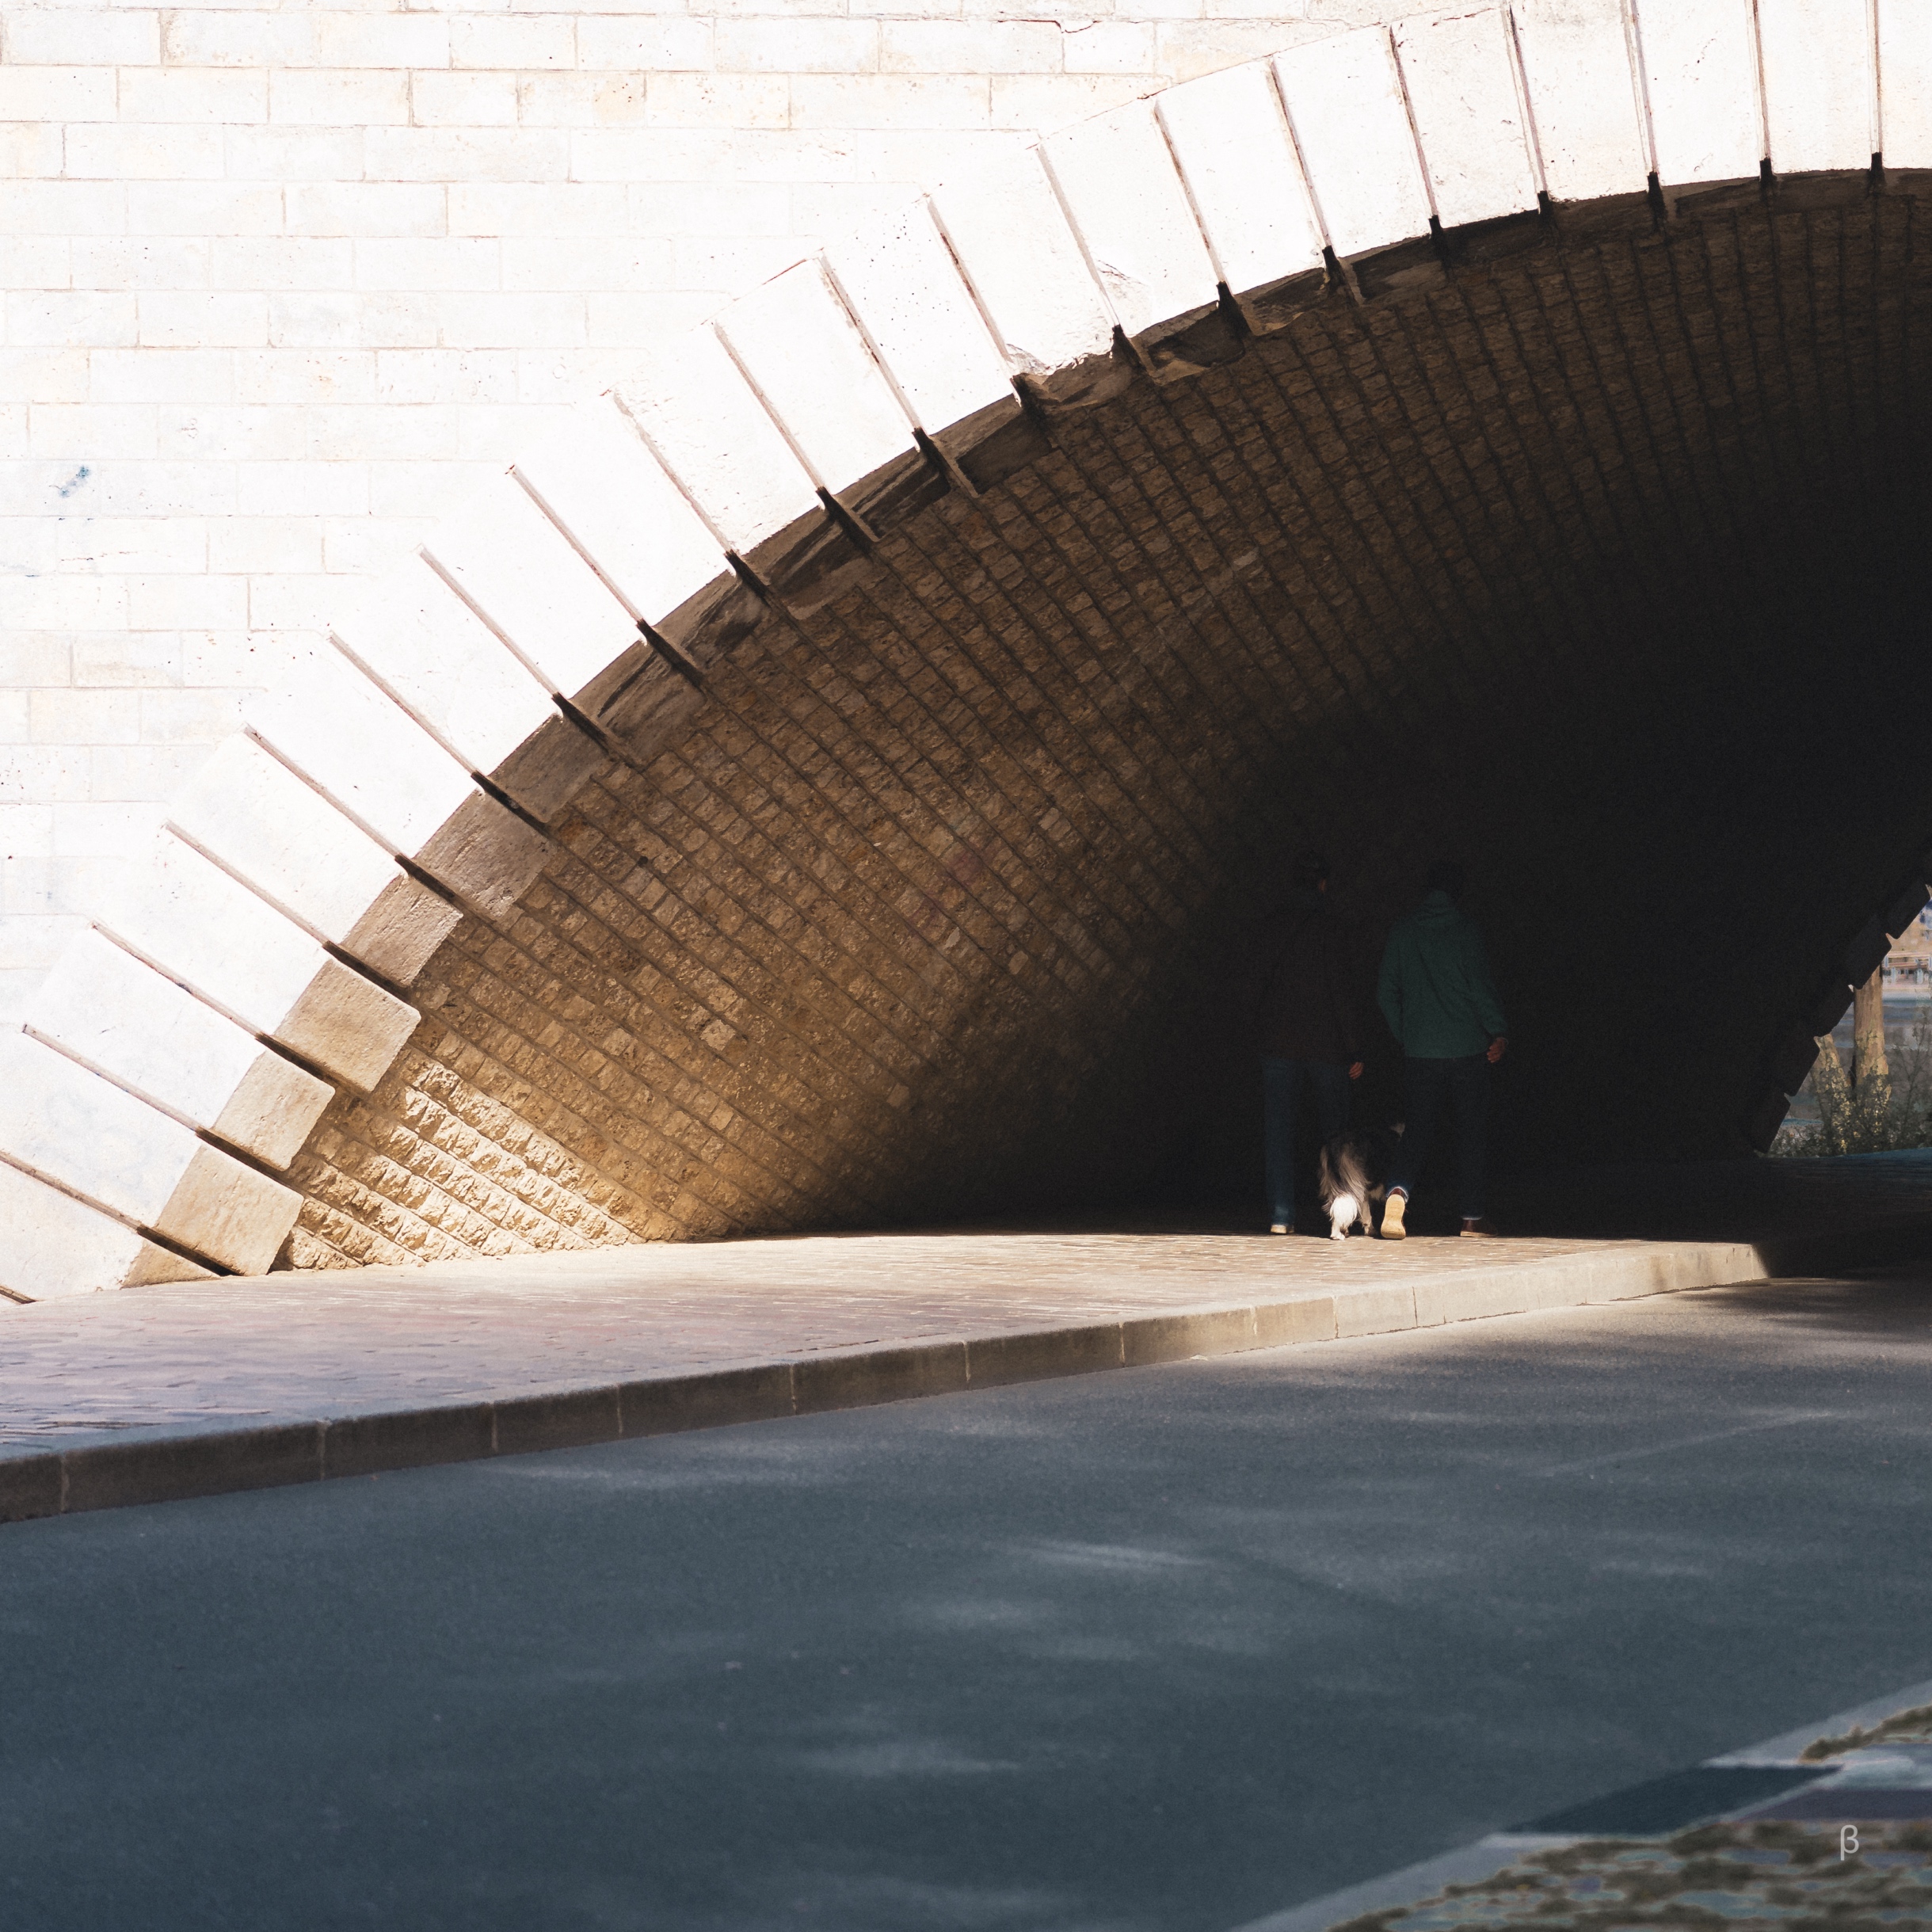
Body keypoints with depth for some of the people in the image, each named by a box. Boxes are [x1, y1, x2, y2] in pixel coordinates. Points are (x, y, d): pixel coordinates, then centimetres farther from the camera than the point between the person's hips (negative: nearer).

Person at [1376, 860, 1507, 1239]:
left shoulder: (1403, 930, 5)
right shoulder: (1464, 927, -5)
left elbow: (1386, 992, 7)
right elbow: (1480, 984, -10)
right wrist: (1498, 1033, -3)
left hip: (1420, 1051, 3)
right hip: (1468, 1049, -3)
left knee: (1418, 1129, 6)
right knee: (1473, 1132, 9)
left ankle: (1398, 1190, -20)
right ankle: (1473, 1215, 12)